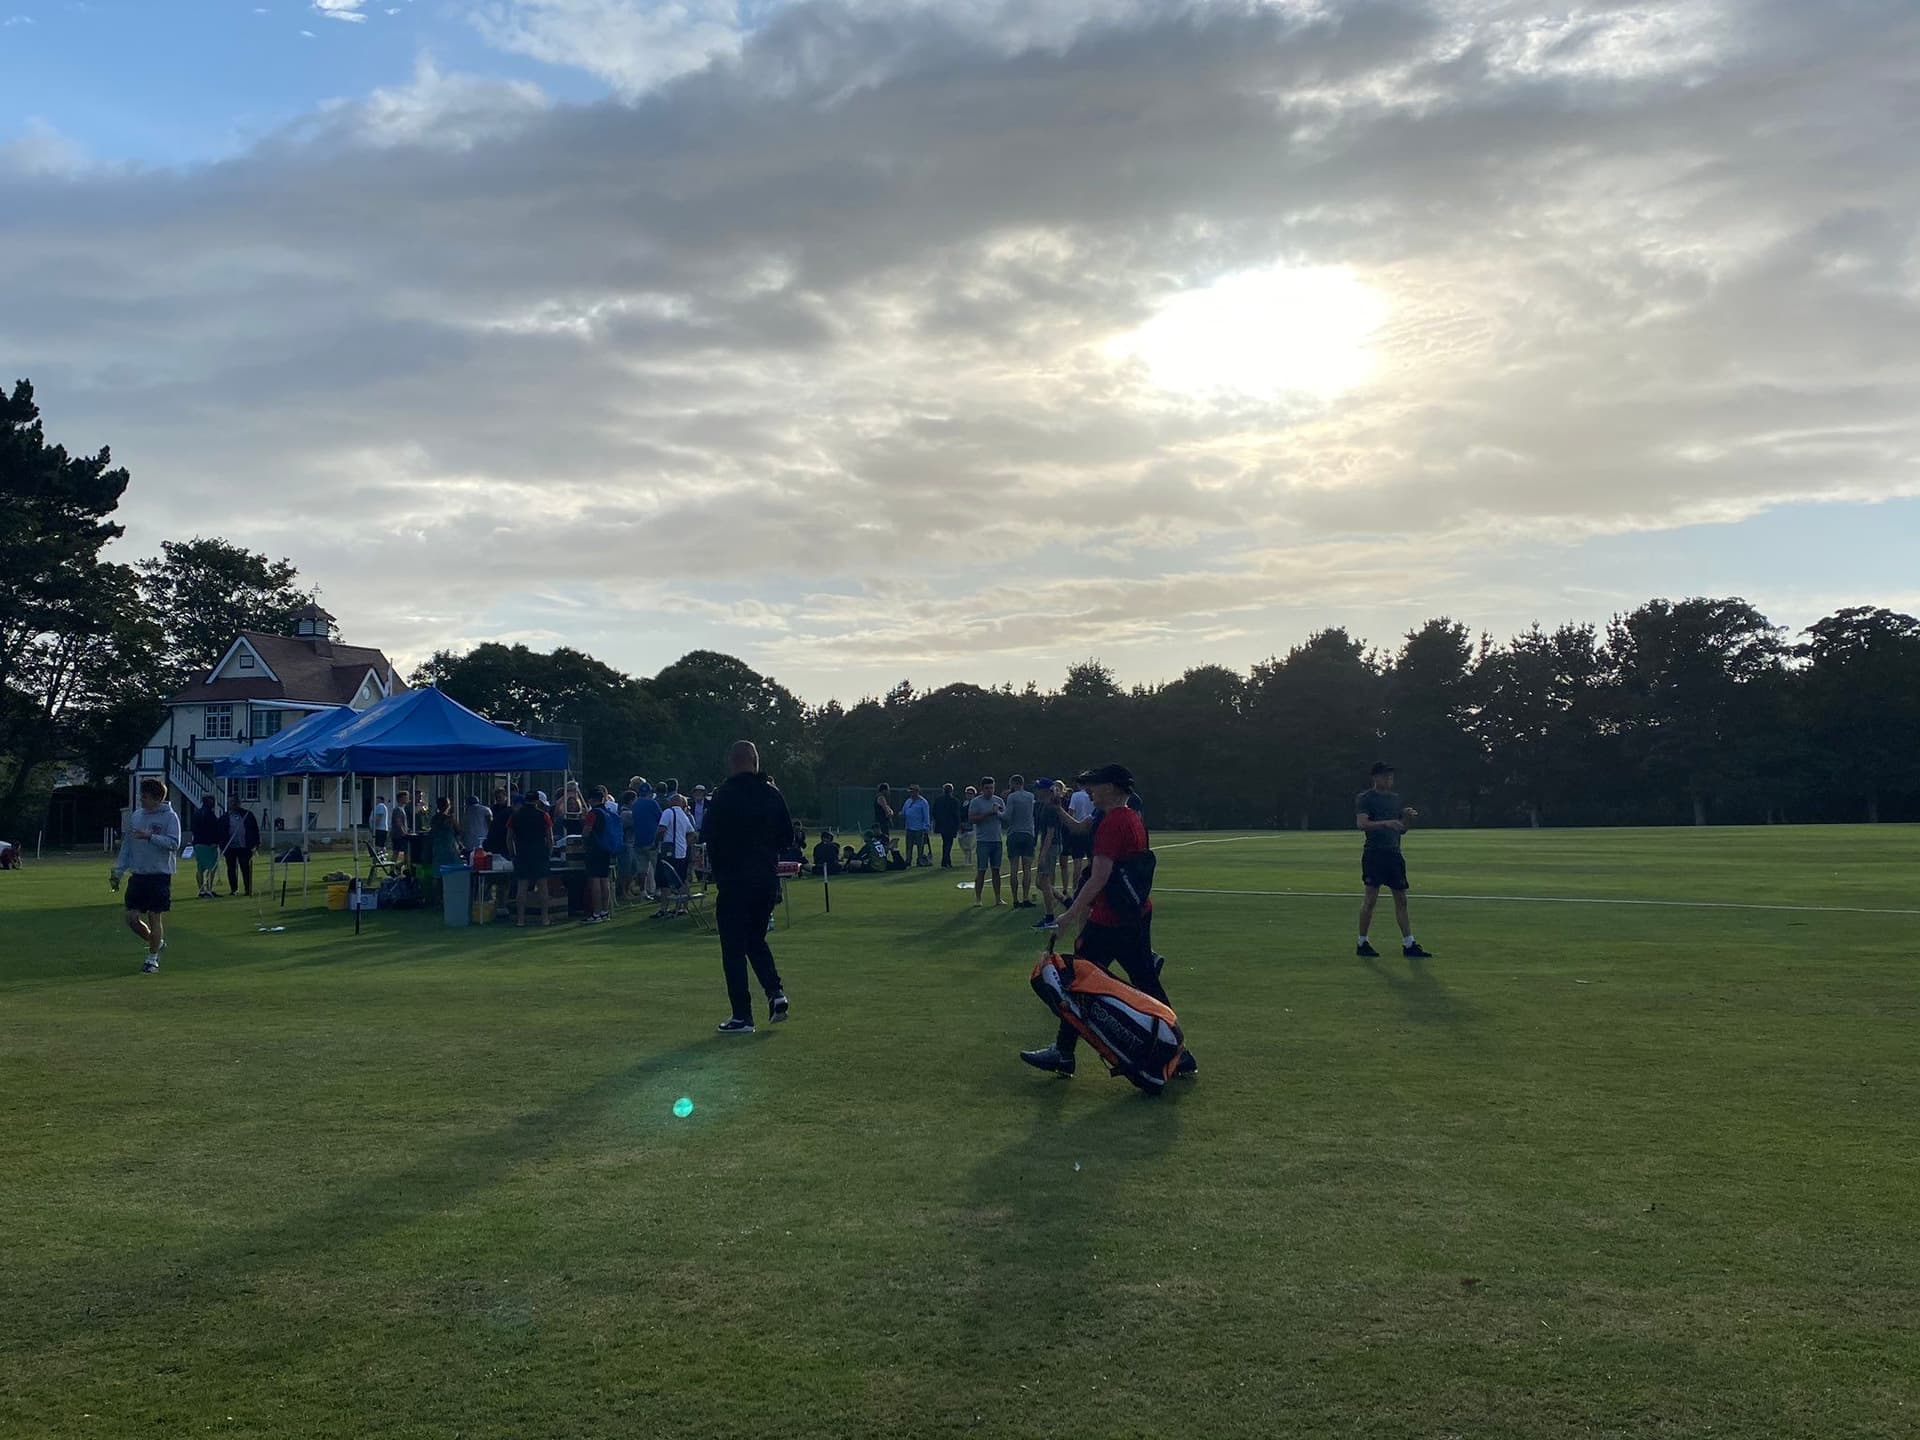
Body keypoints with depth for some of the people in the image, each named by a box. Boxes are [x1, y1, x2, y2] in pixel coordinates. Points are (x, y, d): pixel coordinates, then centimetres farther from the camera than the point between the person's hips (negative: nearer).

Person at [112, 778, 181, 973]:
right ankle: (156, 943, 27)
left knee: (155, 917, 0)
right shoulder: (136, 816, 9)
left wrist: (150, 836, -27)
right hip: (137, 875, 6)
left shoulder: (169, 817, -7)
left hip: (160, 875, -6)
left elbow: (174, 843, -18)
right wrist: (117, 871, 12)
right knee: (132, 918, 3)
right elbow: (127, 845, 15)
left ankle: (152, 959, 13)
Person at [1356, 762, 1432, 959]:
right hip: (1374, 853, -6)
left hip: (1394, 853, 6)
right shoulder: (1365, 798, -3)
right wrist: (1385, 823, -28)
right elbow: (1361, 823, -17)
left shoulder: (1395, 798, 16)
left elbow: (1402, 830, 19)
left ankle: (1408, 945, 9)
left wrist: (1408, 818, -1)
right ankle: (1362, 944, 6)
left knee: (1401, 899, 5)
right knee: (1371, 898, -4)